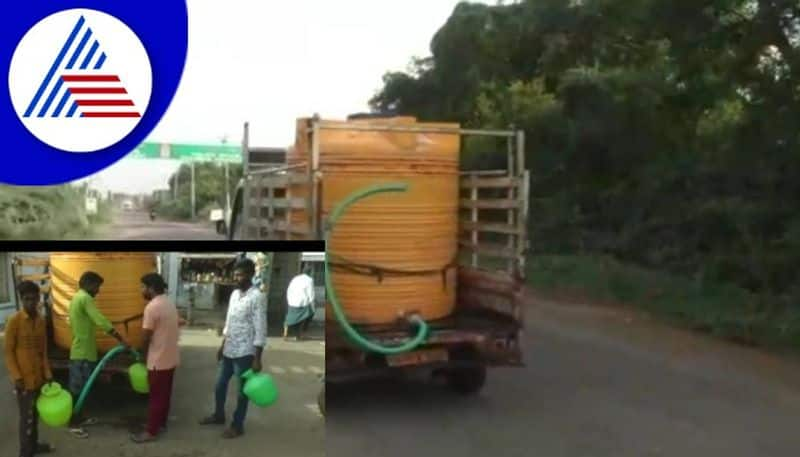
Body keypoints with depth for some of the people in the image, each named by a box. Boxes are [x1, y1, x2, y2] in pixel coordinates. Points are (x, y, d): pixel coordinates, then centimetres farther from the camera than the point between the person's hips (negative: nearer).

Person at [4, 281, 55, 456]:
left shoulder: (41, 320, 4)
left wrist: (47, 373, 7)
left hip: (38, 376, 6)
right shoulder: (14, 321, -14)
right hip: (24, 378, -6)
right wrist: (17, 377, -16)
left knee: (35, 414, 19)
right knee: (27, 417, 0)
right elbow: (9, 352, -12)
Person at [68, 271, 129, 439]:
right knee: (78, 389, -1)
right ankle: (74, 424, 6)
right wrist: (121, 339, -26)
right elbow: (101, 322, -27)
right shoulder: (85, 298, -18)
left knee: (80, 387, 18)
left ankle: (79, 418, 28)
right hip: (83, 353, -10)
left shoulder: (76, 298, 14)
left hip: (80, 350, 10)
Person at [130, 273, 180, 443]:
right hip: (171, 358, 9)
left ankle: (151, 432, 10)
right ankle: (161, 424, 31)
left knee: (156, 397, 1)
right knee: (165, 394, 19)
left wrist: (143, 353, 2)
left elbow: (145, 337, -16)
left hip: (159, 360, -9)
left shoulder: (152, 307, -20)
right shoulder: (169, 303, 8)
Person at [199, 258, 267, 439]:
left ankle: (237, 426, 20)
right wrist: (222, 345, 20)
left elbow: (260, 330, -18)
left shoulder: (257, 297, -19)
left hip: (244, 353, -8)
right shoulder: (234, 294, 7)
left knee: (242, 391, 6)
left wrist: (257, 358, -19)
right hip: (229, 351, 8)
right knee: (220, 385, 20)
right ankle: (218, 415, 40)